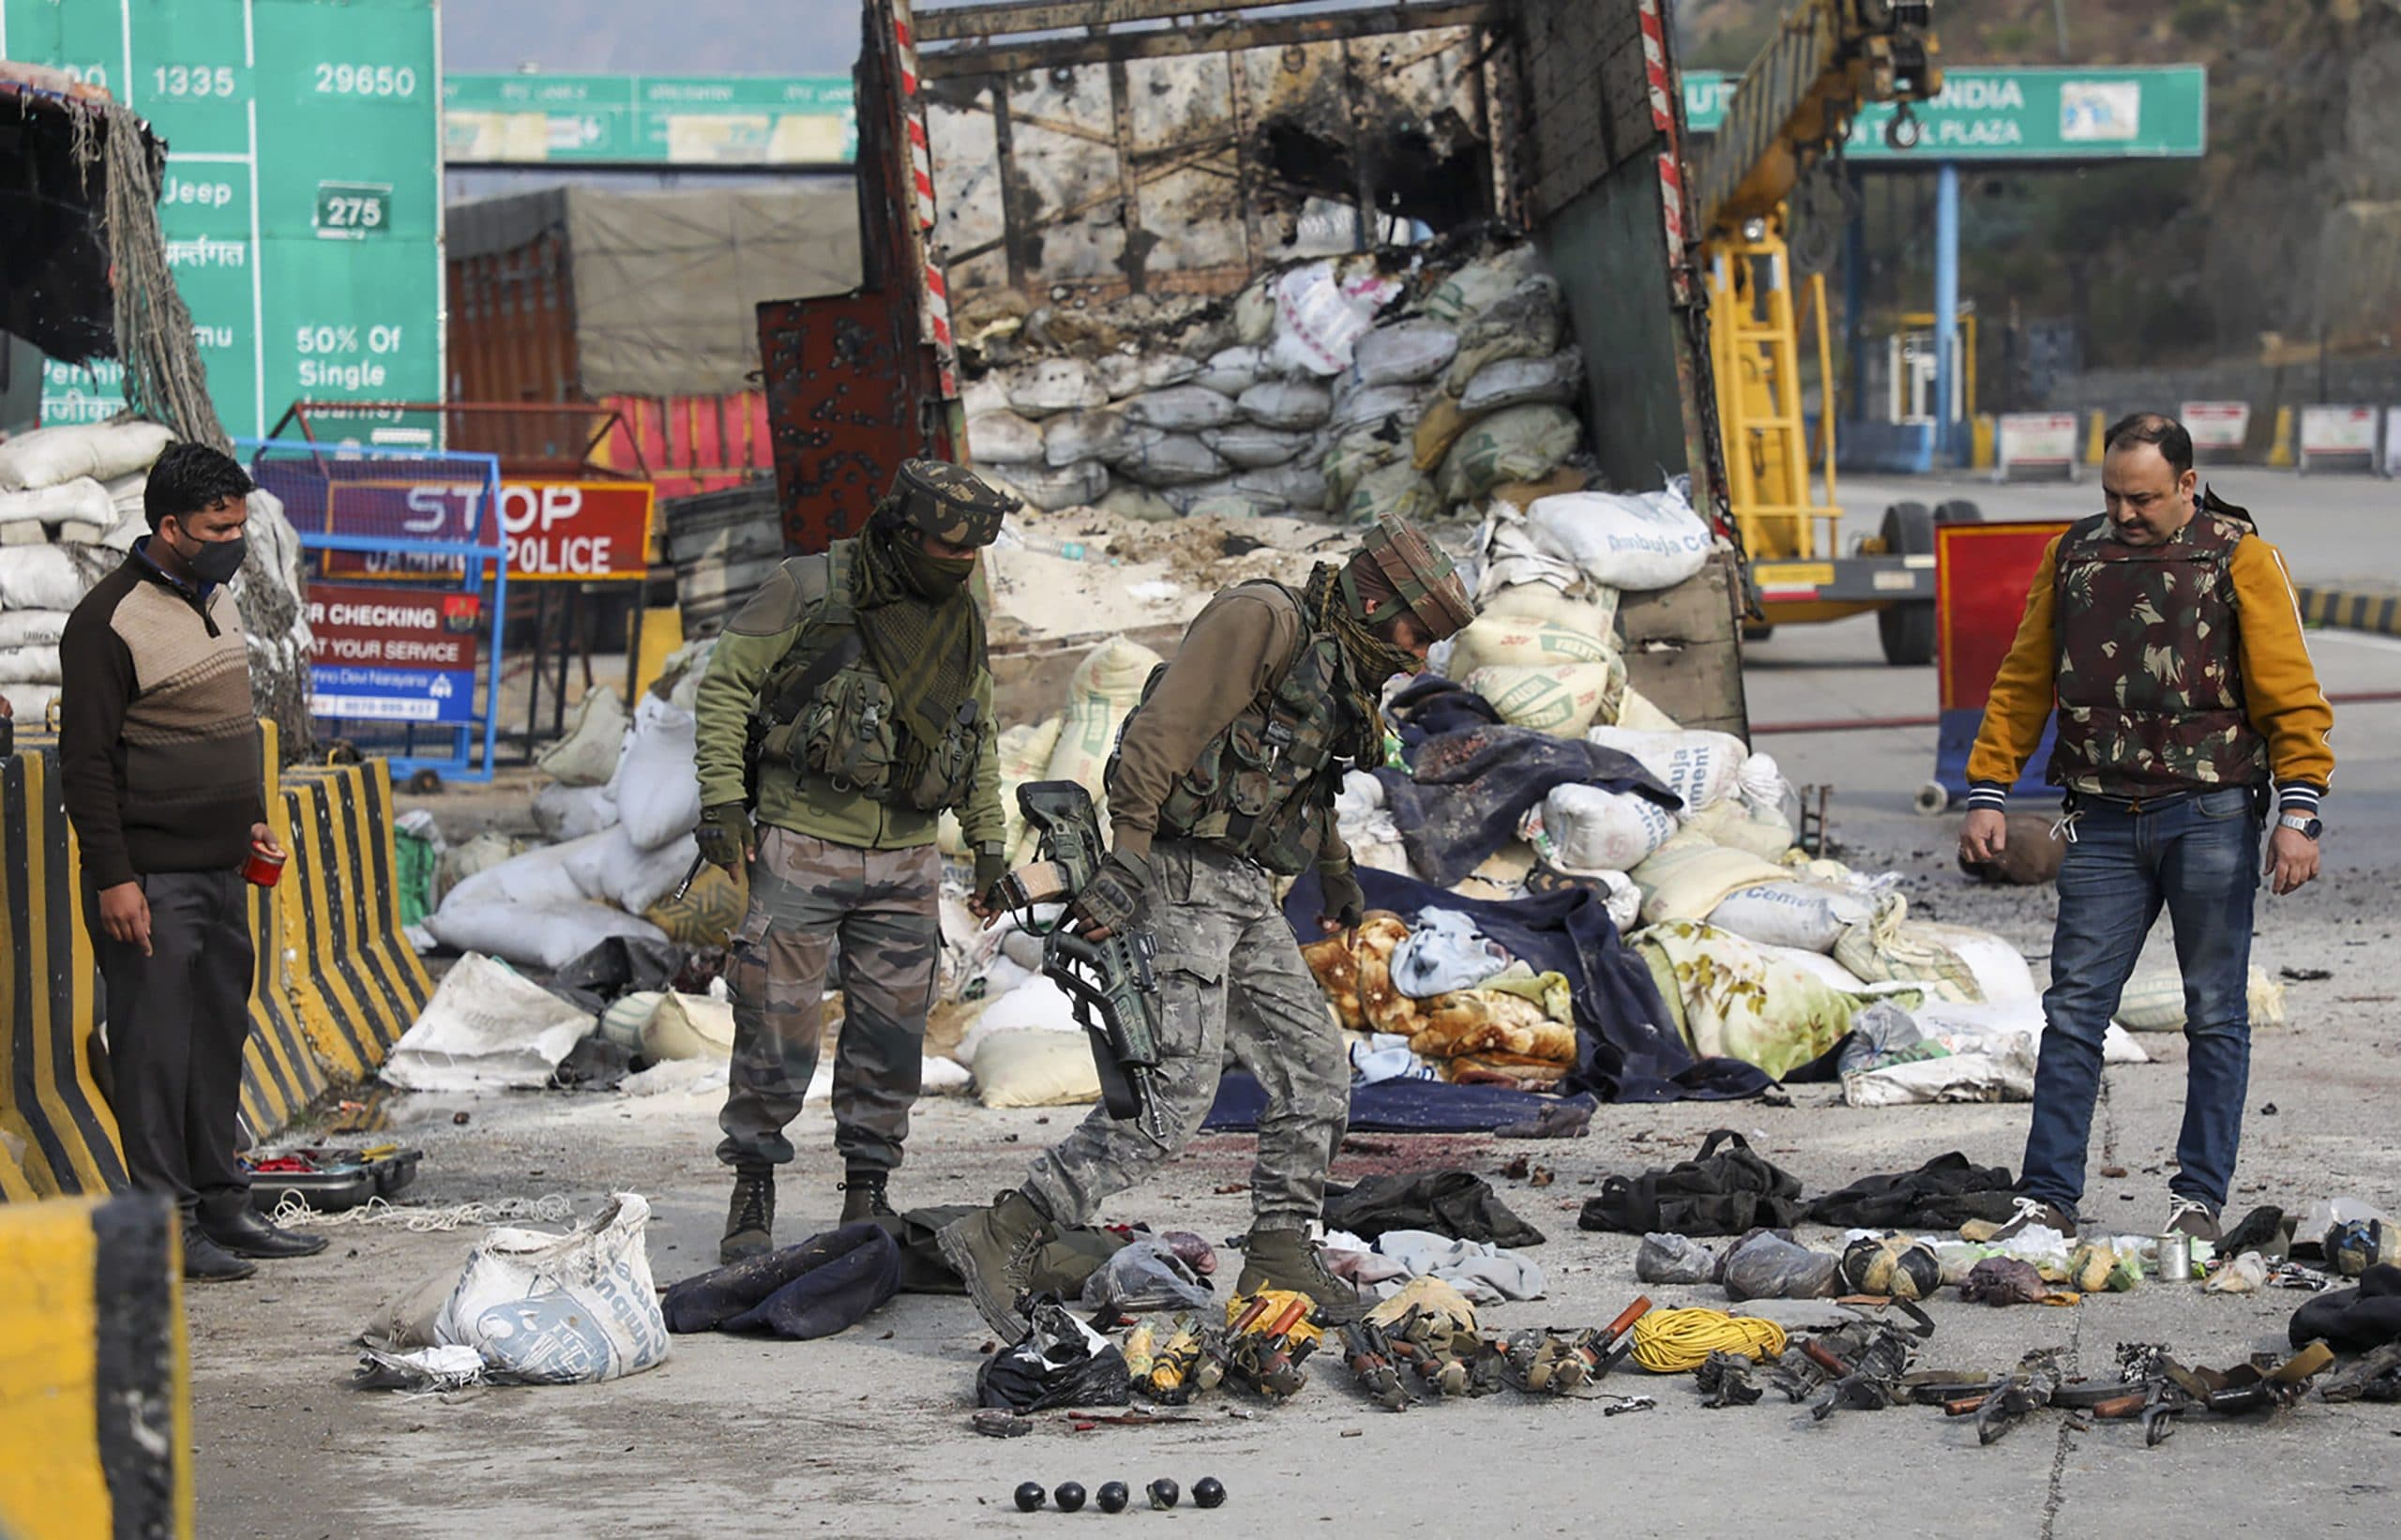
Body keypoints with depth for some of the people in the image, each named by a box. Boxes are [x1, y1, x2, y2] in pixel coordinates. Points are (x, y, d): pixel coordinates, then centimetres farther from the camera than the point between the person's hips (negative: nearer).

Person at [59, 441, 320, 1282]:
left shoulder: (217, 599, 13)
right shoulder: (108, 622, -13)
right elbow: (86, 760, -14)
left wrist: (250, 817, 19)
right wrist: (113, 877, -17)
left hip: (221, 869, 8)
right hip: (152, 880, -8)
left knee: (220, 1039, 12)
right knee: (156, 1047, -5)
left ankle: (222, 1205, 19)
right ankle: (169, 1223, -1)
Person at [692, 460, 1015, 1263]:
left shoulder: (961, 619, 9)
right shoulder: (810, 590, -8)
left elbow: (977, 736, 22)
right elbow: (726, 683, -5)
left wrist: (989, 838, 19)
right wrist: (722, 797, -12)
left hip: (906, 858, 5)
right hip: (802, 844, -5)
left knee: (891, 1037, 5)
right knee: (778, 1030, -5)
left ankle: (868, 1195, 15)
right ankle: (752, 1194, 7)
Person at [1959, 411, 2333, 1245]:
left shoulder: (2241, 560, -2)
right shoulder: (2072, 557, 10)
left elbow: (2291, 693, -4)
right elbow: (2022, 683, 16)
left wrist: (2298, 811, -13)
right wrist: (1987, 792, 8)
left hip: (2210, 821, -3)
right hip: (2104, 824, 3)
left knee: (2215, 1017, 3)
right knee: (2073, 1012, -1)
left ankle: (2198, 1198, 11)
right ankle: (2048, 1198, 3)